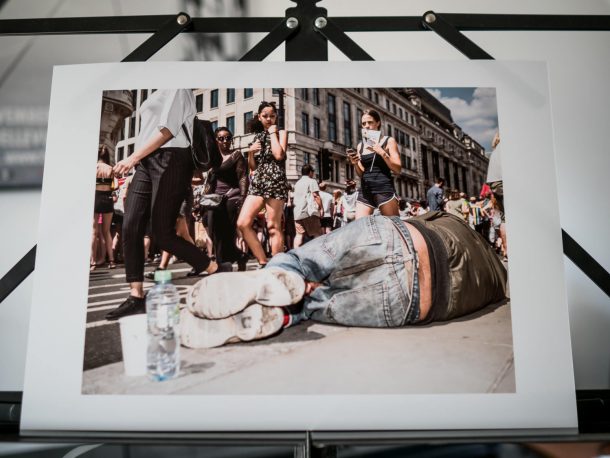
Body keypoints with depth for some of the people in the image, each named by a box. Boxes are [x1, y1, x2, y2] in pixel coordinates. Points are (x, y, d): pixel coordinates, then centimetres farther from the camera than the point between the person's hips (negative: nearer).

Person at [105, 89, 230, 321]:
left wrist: (134, 156, -14)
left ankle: (219, 273, 0)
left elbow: (168, 128, -10)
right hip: (147, 163, 9)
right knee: (131, 229, -4)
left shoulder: (178, 89, 3)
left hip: (169, 160, -8)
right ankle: (136, 297, -2)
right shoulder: (158, 95, 29)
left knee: (162, 234, -12)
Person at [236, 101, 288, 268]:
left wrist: (273, 132, -2)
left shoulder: (281, 132, 8)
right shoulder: (257, 136, 21)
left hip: (275, 182, -5)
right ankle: (263, 262, -2)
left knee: (273, 226, -7)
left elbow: (279, 155, -13)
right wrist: (250, 152, 2)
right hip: (257, 182, 5)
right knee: (242, 223, -9)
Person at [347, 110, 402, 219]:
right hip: (365, 190, 4)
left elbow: (397, 169, -1)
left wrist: (382, 152, -12)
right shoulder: (360, 146, 16)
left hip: (384, 189, -4)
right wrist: (355, 163, -2)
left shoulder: (388, 141, 6)